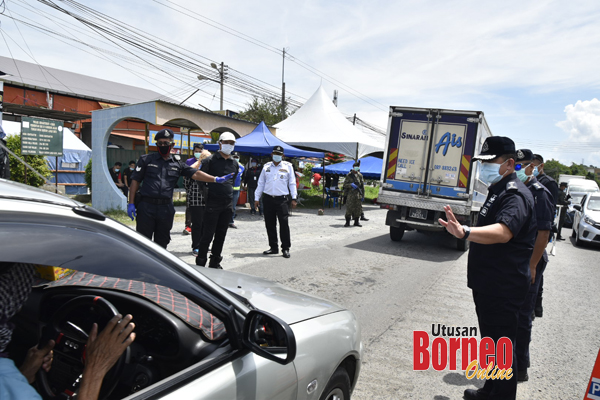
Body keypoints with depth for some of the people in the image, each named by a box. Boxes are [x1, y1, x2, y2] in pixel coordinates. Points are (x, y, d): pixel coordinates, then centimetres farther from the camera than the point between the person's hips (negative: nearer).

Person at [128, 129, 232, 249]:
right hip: (146, 207, -2)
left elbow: (195, 174, 0)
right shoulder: (146, 159, 5)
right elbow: (135, 181, 5)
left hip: (166, 208, 2)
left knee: (162, 243, 12)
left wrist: (216, 179, -14)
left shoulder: (177, 163, 10)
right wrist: (131, 203, -3)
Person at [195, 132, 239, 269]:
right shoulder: (210, 160, -4)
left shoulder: (235, 163, 13)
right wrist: (206, 196, -7)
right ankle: (200, 263, 8)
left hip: (227, 204, 6)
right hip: (213, 203, -5)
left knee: (221, 235, 12)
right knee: (207, 235, -3)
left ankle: (215, 263, 24)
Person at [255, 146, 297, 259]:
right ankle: (273, 247, 18)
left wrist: (294, 198, 0)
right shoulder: (266, 166, 13)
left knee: (284, 224, -8)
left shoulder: (288, 166, 6)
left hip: (282, 199, -3)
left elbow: (292, 183, 6)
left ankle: (285, 248, 2)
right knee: (270, 224, 6)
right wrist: (256, 198, 12)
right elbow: (261, 183, 16)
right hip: (268, 199, 3)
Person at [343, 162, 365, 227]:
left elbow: (362, 185, 13)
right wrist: (351, 185, -19)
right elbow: (345, 184, -1)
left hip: (358, 194, 3)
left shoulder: (360, 175, 10)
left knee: (358, 208, 4)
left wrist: (362, 195, 9)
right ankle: (347, 222, 3)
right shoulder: (349, 175, 1)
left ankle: (356, 222, 15)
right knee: (349, 208, -5)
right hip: (350, 194, -3)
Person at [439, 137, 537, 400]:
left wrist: (465, 232, -53)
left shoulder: (515, 194, -19)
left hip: (503, 288, -11)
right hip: (488, 284, 11)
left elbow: (503, 232, -39)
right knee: (491, 341, 22)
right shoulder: (498, 191, 14)